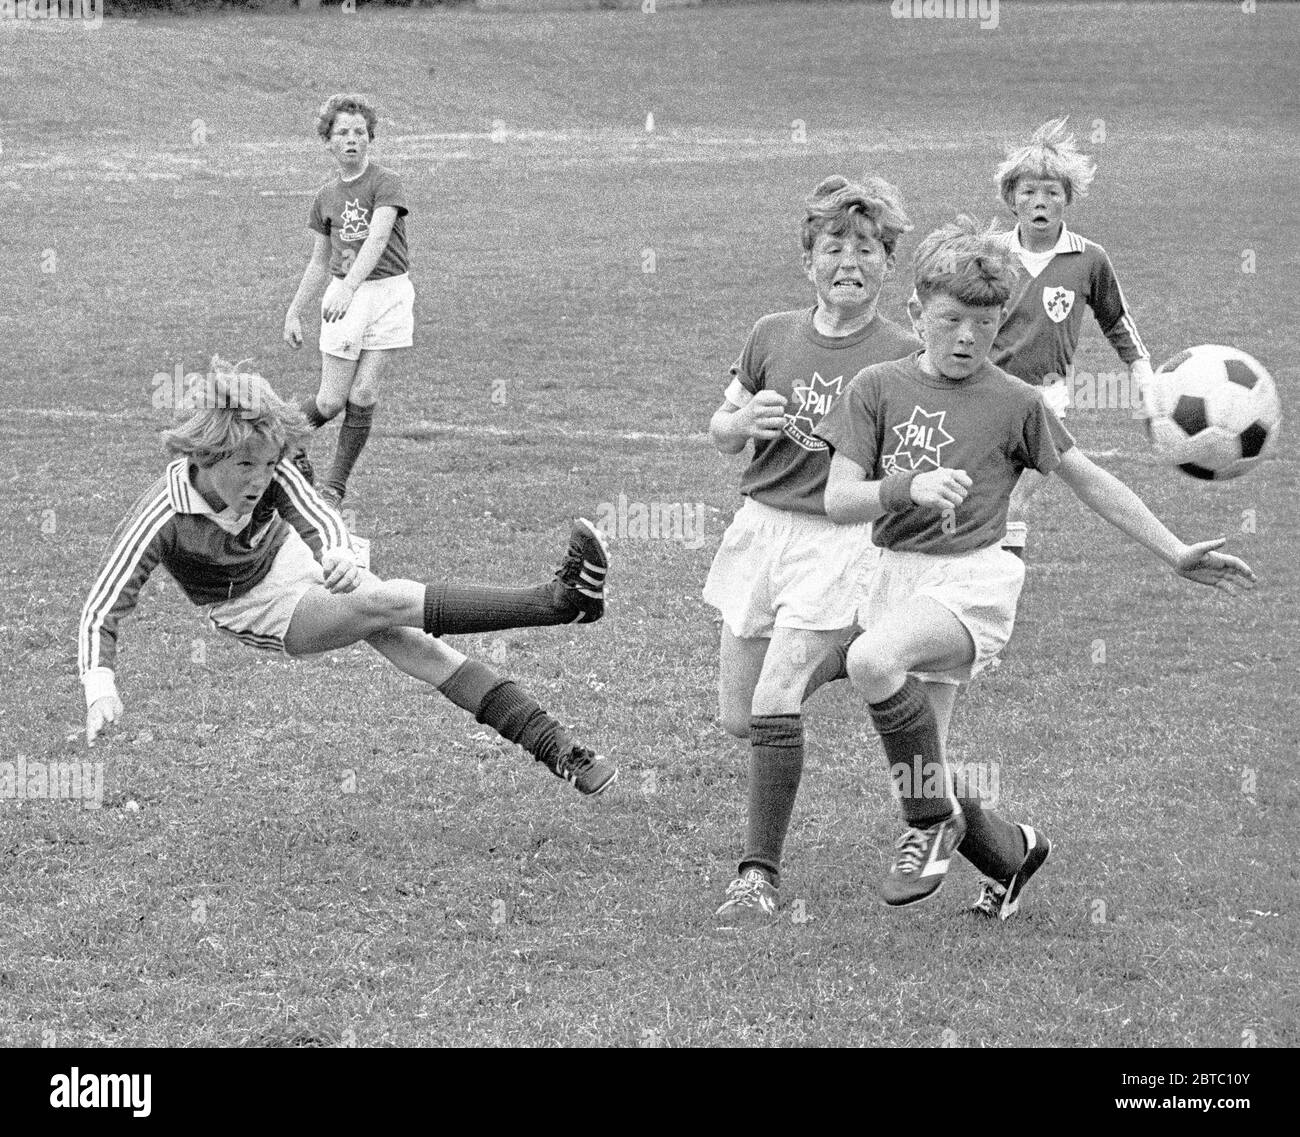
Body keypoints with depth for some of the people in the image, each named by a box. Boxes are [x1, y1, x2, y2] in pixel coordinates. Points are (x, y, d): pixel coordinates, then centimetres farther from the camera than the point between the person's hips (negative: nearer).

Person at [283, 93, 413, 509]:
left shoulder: (385, 182, -7)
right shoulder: (327, 195, 8)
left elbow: (377, 239, -22)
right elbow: (319, 262, 18)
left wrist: (349, 287, -35)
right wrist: (293, 312, 17)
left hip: (390, 293, -3)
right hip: (343, 297, 3)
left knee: (363, 396, -5)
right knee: (331, 401, -1)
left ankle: (335, 485, 8)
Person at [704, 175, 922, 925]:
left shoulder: (902, 356, -5)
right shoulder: (774, 336, 5)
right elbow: (722, 435, 15)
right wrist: (744, 421, -7)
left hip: (840, 541, -5)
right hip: (761, 524, 5)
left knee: (773, 707, -16)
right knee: (737, 717, 8)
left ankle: (762, 874, -4)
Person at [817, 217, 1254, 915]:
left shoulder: (1013, 403, 0)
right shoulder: (877, 388, 3)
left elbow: (1086, 479, 10)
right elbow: (838, 500, -4)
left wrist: (1177, 556, 10)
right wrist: (910, 489, -24)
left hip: (972, 579, -4)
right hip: (894, 573, 4)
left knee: (872, 658, -35)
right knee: (919, 783, 5)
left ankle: (933, 825, -16)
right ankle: (1011, 853, 37)